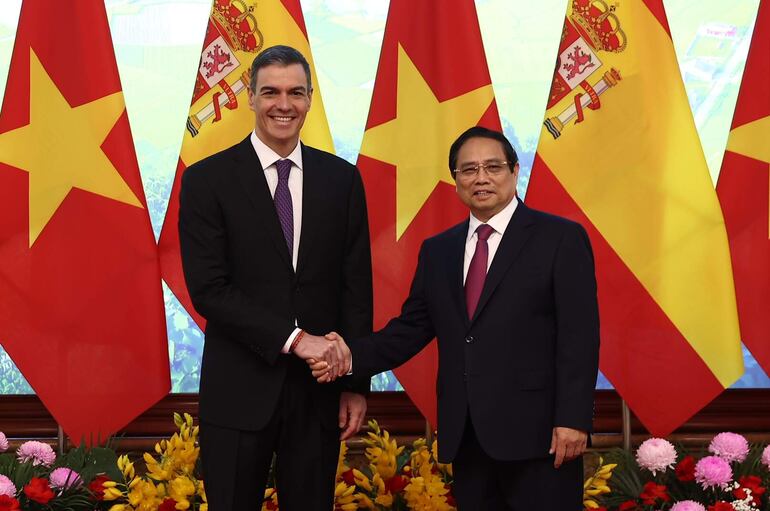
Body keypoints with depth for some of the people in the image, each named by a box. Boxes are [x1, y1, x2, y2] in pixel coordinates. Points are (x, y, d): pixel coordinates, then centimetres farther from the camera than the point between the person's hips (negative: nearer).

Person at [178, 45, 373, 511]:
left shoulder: (342, 179, 6)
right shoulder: (208, 180, -3)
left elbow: (357, 287, 7)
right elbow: (208, 289, -11)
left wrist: (356, 383, 3)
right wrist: (293, 338, -17)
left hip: (319, 389, 2)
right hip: (240, 390, -2)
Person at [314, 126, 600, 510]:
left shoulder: (561, 238, -1)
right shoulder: (437, 251, 16)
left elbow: (579, 335, -7)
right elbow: (411, 328, 13)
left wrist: (573, 420, -14)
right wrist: (354, 356, -5)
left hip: (536, 434, -5)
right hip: (466, 437, 5)